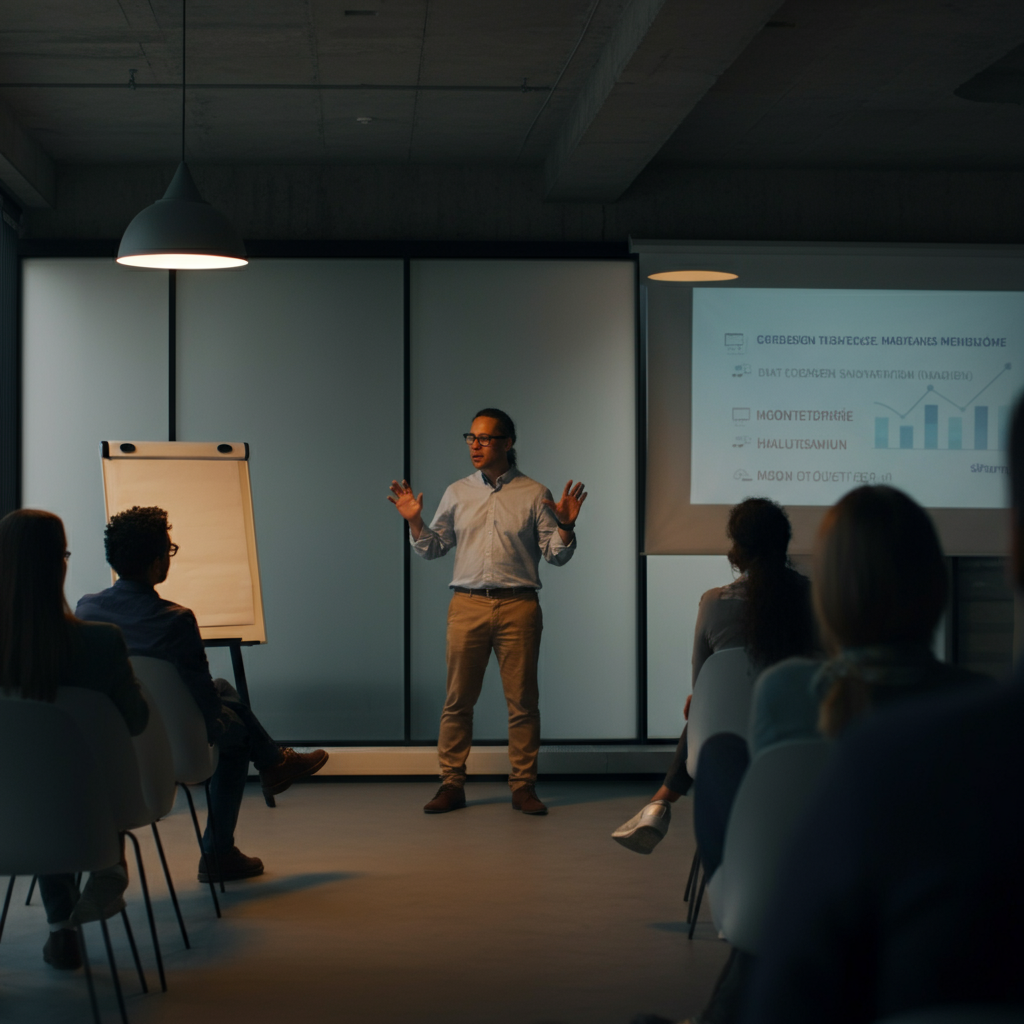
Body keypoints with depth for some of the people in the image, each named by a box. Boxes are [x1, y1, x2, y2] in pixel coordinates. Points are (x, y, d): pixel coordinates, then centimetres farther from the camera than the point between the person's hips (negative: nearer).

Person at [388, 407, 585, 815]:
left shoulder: (534, 494, 6)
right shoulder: (457, 493, 12)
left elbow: (557, 555, 5)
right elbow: (432, 549, 16)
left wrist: (565, 525, -13)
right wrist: (414, 521, -1)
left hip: (518, 606, -1)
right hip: (468, 605, 2)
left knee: (522, 701, 1)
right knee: (458, 699, 0)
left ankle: (523, 786, 8)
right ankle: (451, 784, 7)